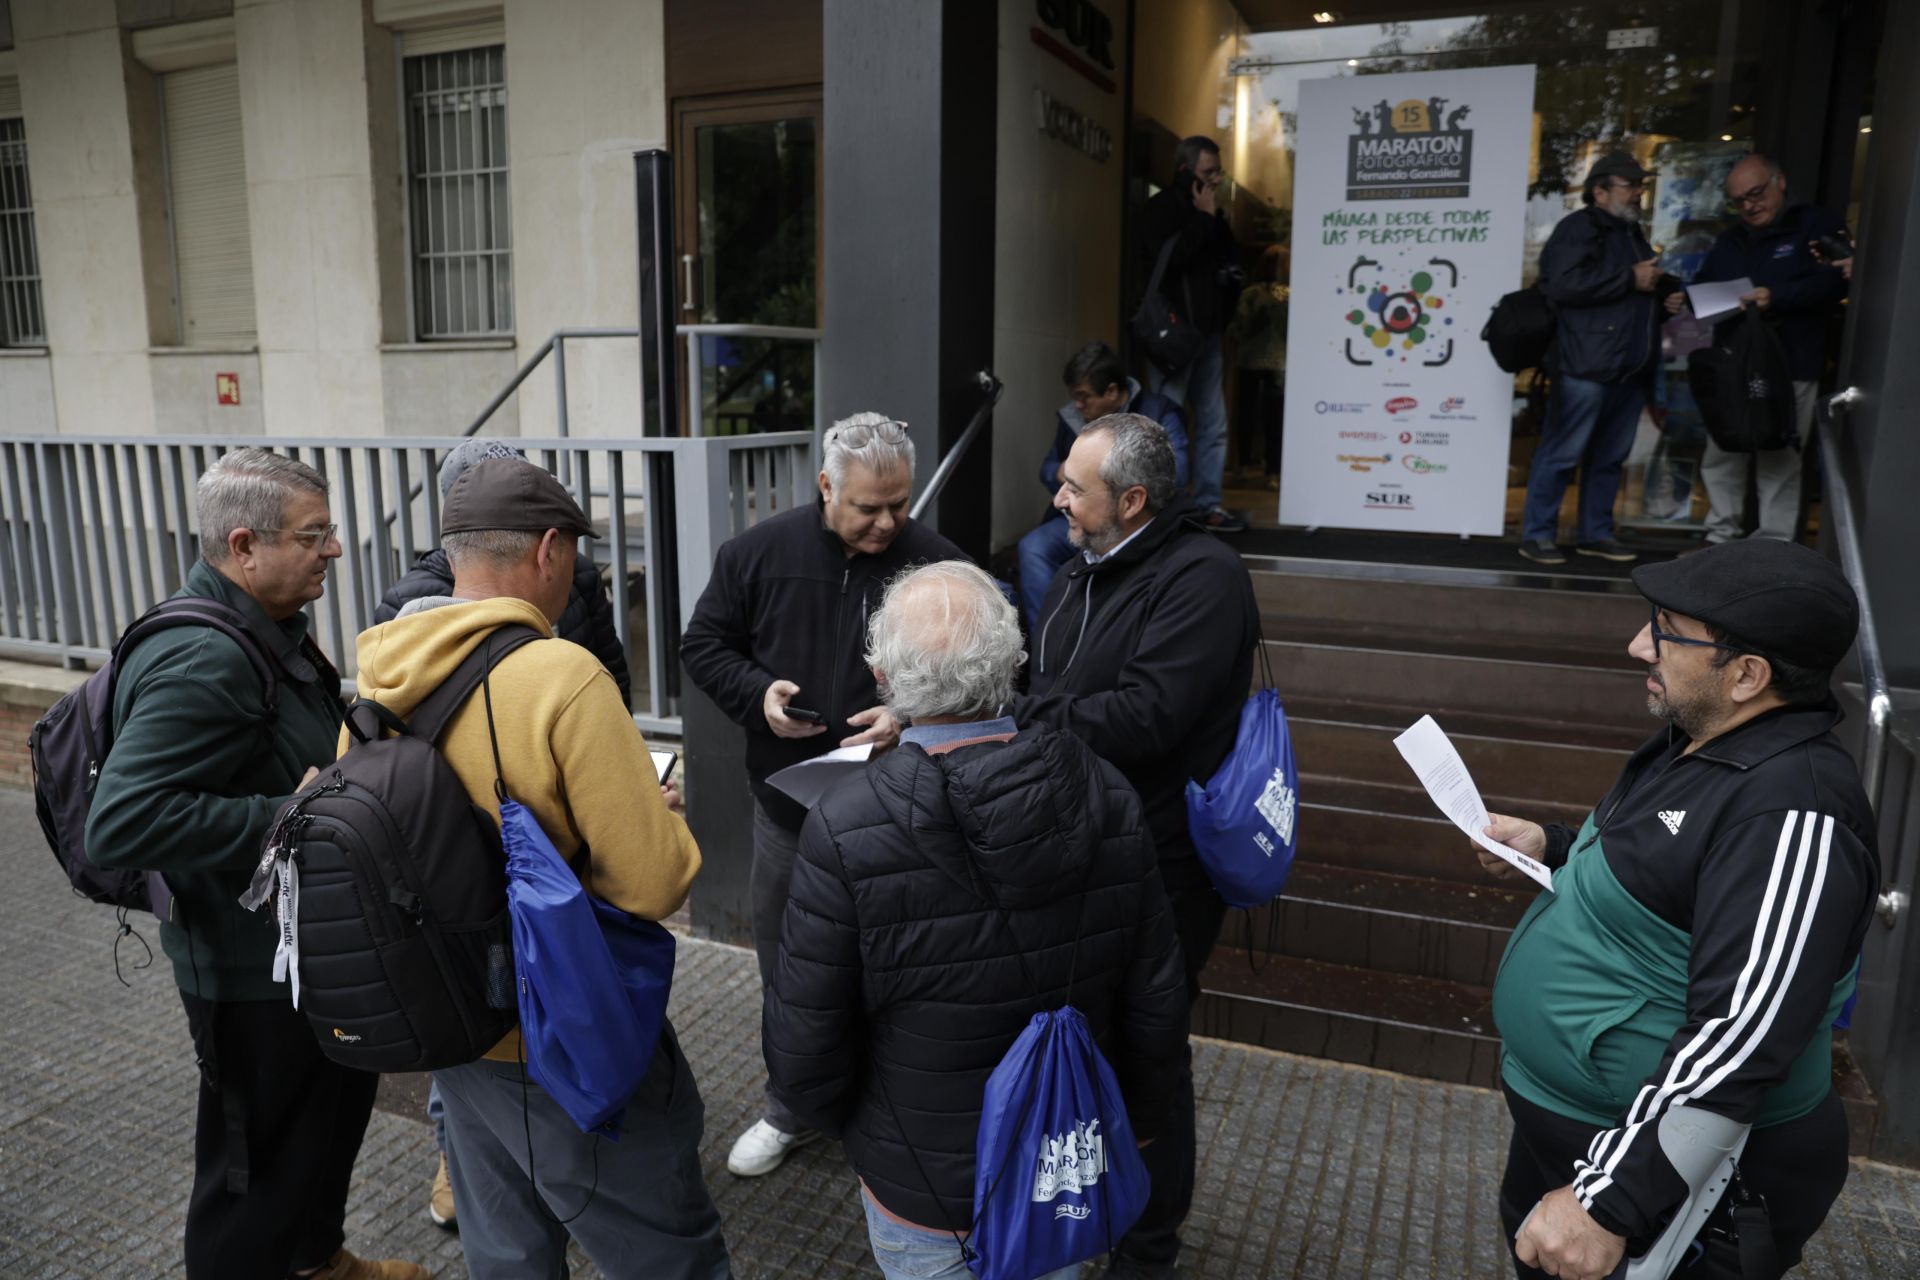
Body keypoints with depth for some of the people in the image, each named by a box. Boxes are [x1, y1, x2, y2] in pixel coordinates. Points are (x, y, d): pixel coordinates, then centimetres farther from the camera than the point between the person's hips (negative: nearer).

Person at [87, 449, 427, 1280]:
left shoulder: (267, 627, 5)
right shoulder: (202, 661, -28)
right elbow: (120, 825, -35)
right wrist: (287, 818, -32)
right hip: (255, 970, -10)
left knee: (339, 1106, 27)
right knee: (260, 1162, 10)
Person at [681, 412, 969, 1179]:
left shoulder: (934, 561, -11)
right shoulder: (759, 552, -6)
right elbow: (703, 644, 4)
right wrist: (757, 692, -14)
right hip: (788, 801, 3)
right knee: (787, 967, 18)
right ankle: (791, 1112, 40)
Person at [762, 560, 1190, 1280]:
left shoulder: (845, 831, -28)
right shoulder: (1109, 800, -17)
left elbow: (803, 1052, -20)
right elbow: (1156, 1007, -8)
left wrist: (852, 1126, 3)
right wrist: (1134, 1125, 11)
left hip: (923, 1191, -2)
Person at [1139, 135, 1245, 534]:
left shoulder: (1212, 212, 18)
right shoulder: (1161, 209, -2)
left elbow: (1232, 260, 26)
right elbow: (1166, 258, -18)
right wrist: (1202, 219, -10)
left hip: (1208, 333, 7)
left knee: (1213, 423, 6)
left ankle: (1208, 505, 11)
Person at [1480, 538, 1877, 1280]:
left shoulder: (1791, 809, -28)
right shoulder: (1699, 742, 3)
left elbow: (1740, 1043, -32)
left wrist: (1608, 1204, -31)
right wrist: (1552, 850, 5)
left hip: (1669, 1174, -9)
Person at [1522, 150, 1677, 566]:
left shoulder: (1632, 234, 25)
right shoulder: (1579, 228, -4)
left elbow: (1648, 287, 39)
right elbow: (1563, 284, -20)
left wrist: (1669, 288, 16)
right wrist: (1631, 279, -14)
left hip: (1630, 369, 9)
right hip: (1588, 365, -9)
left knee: (1610, 456, 11)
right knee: (1563, 453, -7)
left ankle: (1596, 533, 18)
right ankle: (1537, 534, -1)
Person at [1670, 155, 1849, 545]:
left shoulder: (1816, 224, -1)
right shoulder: (1729, 240, 18)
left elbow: (1833, 279, -14)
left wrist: (1778, 297, -28)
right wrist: (1684, 302, 2)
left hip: (1789, 372, -6)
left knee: (1778, 465, -1)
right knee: (1721, 459, 10)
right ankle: (1721, 538, 21)